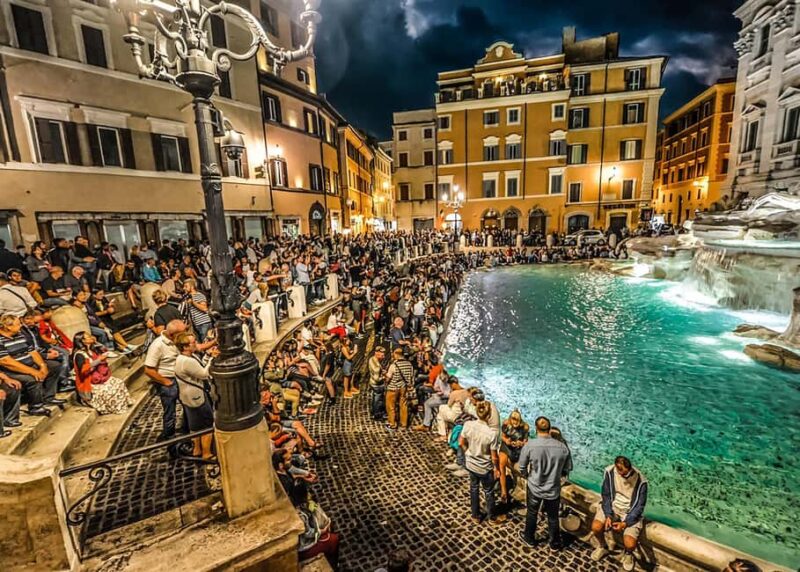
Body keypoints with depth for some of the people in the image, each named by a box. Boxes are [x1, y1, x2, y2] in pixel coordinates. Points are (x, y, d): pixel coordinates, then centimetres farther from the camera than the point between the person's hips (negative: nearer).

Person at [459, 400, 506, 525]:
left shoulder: (468, 425, -22)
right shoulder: (492, 433, -32)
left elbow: (461, 444, -7)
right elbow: (494, 456, -20)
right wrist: (496, 468, -1)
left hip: (471, 464, 3)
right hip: (485, 468, -3)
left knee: (473, 488, 27)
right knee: (488, 492, 23)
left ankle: (475, 516, 45)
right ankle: (492, 517, 47)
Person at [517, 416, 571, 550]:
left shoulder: (529, 445, -22)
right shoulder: (562, 447, -17)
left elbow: (522, 468, -10)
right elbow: (565, 470, -3)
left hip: (534, 488, -1)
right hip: (553, 489, 1)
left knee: (532, 514, 24)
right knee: (553, 517, 25)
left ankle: (529, 539, 44)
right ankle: (555, 544, 44)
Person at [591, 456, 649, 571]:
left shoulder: (641, 480, -21)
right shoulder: (609, 471, -17)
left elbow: (640, 506, -12)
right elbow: (606, 495, -6)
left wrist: (625, 523, -18)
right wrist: (608, 515, -18)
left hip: (631, 512, -1)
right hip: (612, 506, 1)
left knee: (630, 544, -20)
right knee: (596, 527, -22)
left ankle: (628, 553, 20)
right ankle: (602, 547, 14)